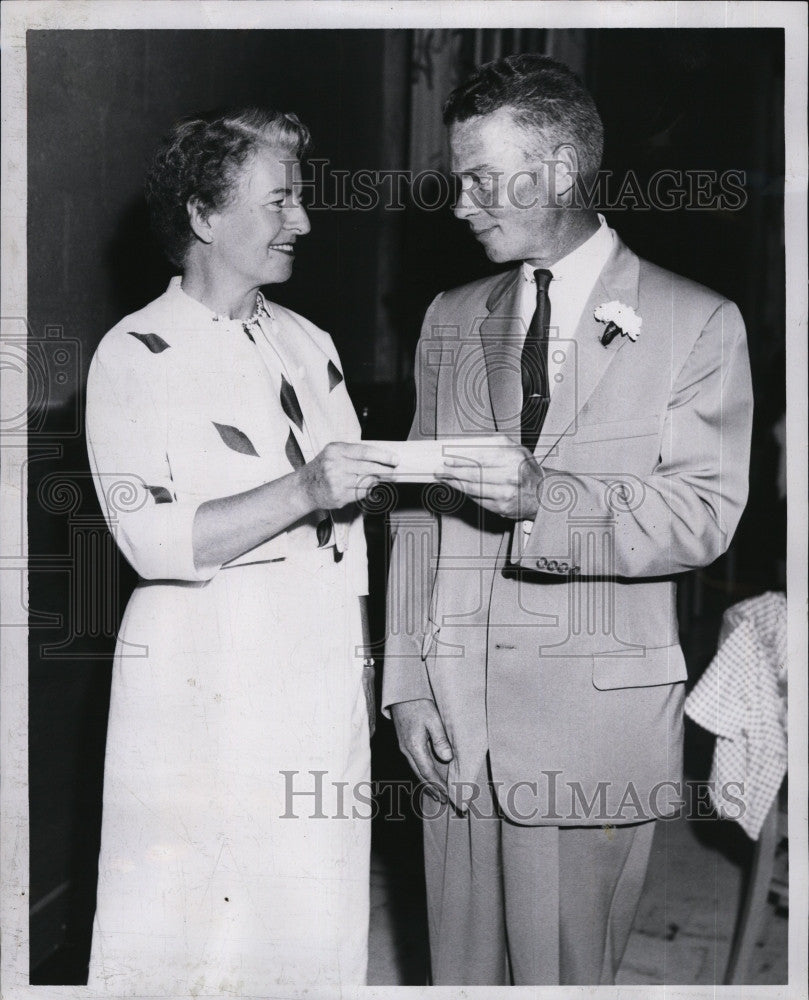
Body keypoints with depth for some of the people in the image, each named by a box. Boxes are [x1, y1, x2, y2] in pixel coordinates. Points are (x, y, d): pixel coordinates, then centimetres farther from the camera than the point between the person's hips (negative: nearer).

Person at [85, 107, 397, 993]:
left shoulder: (309, 346, 14)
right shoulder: (135, 356, -5)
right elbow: (154, 540, -15)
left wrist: (360, 668, 14)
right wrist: (302, 492, -23)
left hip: (323, 684, 5)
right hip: (203, 690, -5)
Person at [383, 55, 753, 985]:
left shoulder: (695, 323, 0)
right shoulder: (451, 318, 13)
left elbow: (704, 516, -8)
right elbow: (418, 515, 10)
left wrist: (544, 497, -23)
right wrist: (408, 681, 2)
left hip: (597, 716, -3)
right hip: (455, 715, 4)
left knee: (565, 971, 3)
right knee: (461, 967, 10)